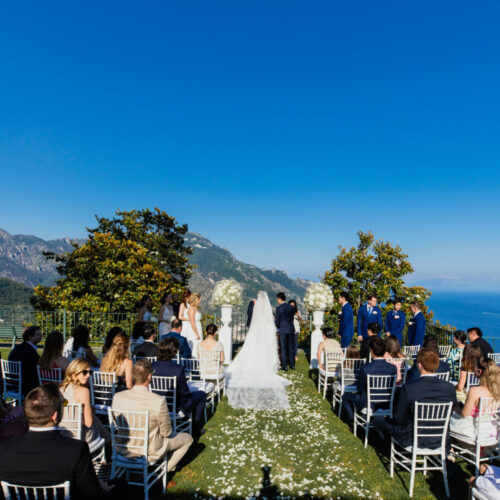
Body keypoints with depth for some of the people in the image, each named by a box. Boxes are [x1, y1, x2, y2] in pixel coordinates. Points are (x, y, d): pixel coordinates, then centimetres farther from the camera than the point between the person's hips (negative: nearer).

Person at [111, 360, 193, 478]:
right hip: (150, 453, -5)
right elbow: (167, 432, -16)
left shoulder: (117, 397, -17)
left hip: (124, 450, 5)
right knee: (187, 439, 19)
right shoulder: (159, 401, -29)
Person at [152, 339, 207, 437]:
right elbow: (184, 393, -19)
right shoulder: (178, 369, -28)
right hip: (177, 406, -6)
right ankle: (196, 428, 27)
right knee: (202, 395, 18)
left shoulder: (153, 366, -13)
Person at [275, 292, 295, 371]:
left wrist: (278, 327, 12)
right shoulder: (291, 307, 3)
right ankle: (292, 365, 20)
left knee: (283, 348, 3)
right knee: (291, 347, 13)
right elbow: (292, 318, 10)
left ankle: (285, 366, 7)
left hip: (283, 330, -5)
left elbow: (277, 321, -8)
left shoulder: (279, 308, -12)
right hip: (291, 329, 5)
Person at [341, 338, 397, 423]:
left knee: (345, 396, 22)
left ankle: (353, 419, 32)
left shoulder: (365, 368, -28)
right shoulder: (393, 368, -17)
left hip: (367, 404, -4)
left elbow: (359, 388, -14)